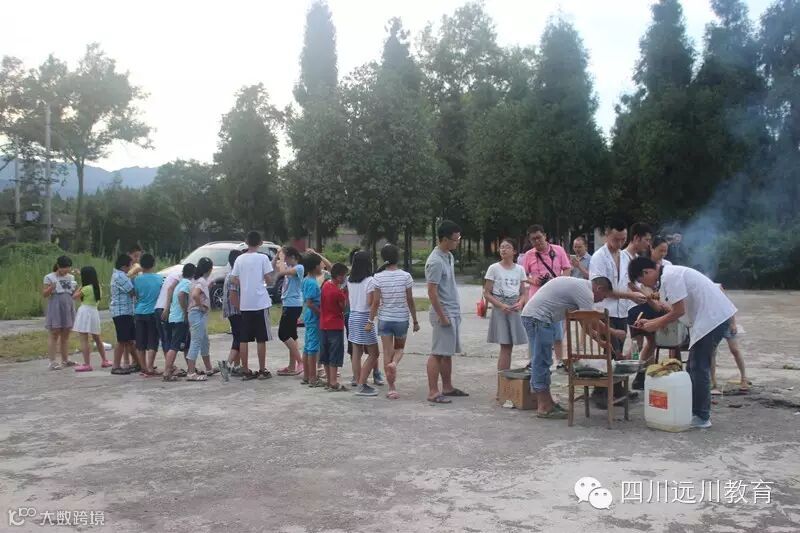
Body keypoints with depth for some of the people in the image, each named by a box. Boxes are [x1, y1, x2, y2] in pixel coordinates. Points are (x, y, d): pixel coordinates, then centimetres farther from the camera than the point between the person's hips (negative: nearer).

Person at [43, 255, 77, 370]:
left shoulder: (71, 277, 10)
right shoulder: (49, 277, -4)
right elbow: (44, 294, -7)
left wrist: (75, 288, -4)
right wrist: (52, 287, -24)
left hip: (68, 309, 5)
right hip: (55, 309, -5)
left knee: (66, 335, 9)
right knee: (54, 335, -4)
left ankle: (65, 360, 17)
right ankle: (52, 362, -3)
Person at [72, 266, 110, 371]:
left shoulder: (86, 288, -13)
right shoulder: (97, 287, 9)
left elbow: (74, 297, -1)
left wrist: (80, 286, 7)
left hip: (85, 312, -8)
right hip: (94, 312, 8)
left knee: (84, 340, -6)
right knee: (97, 339, 18)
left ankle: (87, 364, -9)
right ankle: (104, 361, 25)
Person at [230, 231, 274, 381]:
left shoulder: (240, 259, 5)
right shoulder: (263, 258, -6)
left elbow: (234, 280, 5)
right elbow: (268, 279, -8)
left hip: (245, 304, 4)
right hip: (260, 302, -4)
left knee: (244, 339, 7)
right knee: (261, 339, 3)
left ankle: (245, 370, 10)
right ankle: (262, 370, 6)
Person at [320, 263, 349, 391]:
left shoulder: (326, 285, 2)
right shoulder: (338, 292, -20)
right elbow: (344, 307, -8)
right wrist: (345, 293, -2)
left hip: (323, 325, 8)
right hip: (336, 326, -8)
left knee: (326, 354, 13)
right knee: (335, 356, -2)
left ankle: (329, 381, 21)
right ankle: (333, 383, -1)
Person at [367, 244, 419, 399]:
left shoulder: (378, 277, -7)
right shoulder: (405, 276, -7)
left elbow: (376, 302, -8)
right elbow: (410, 301, -3)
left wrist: (370, 321, 1)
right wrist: (415, 321, 7)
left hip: (384, 319, 0)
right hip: (402, 319, 0)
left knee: (387, 352, 7)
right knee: (399, 348, 21)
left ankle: (392, 388, 8)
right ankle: (394, 363, -12)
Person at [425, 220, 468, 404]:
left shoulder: (449, 256, 11)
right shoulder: (435, 261, -19)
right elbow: (432, 292, -20)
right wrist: (442, 316, -19)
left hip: (454, 312, 9)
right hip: (444, 313, -9)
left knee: (448, 353, 15)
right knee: (438, 353, -5)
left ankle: (447, 387, 24)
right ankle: (433, 392, 0)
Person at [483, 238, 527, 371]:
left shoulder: (520, 269, 7)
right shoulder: (494, 268, -2)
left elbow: (523, 292, 10)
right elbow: (487, 293, -4)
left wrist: (520, 303, -11)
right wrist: (501, 305, -16)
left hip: (514, 310, 3)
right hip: (499, 310, -3)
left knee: (508, 346, 5)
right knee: (505, 347, -6)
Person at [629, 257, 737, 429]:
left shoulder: (670, 276, -17)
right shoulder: (667, 276, 15)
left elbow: (679, 311, -18)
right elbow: (675, 312, 18)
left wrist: (656, 325, -6)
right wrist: (650, 322, 14)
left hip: (713, 318, -10)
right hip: (713, 318, 10)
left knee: (698, 368, -5)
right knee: (695, 367, 13)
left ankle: (701, 417, 2)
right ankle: (696, 412, 20)